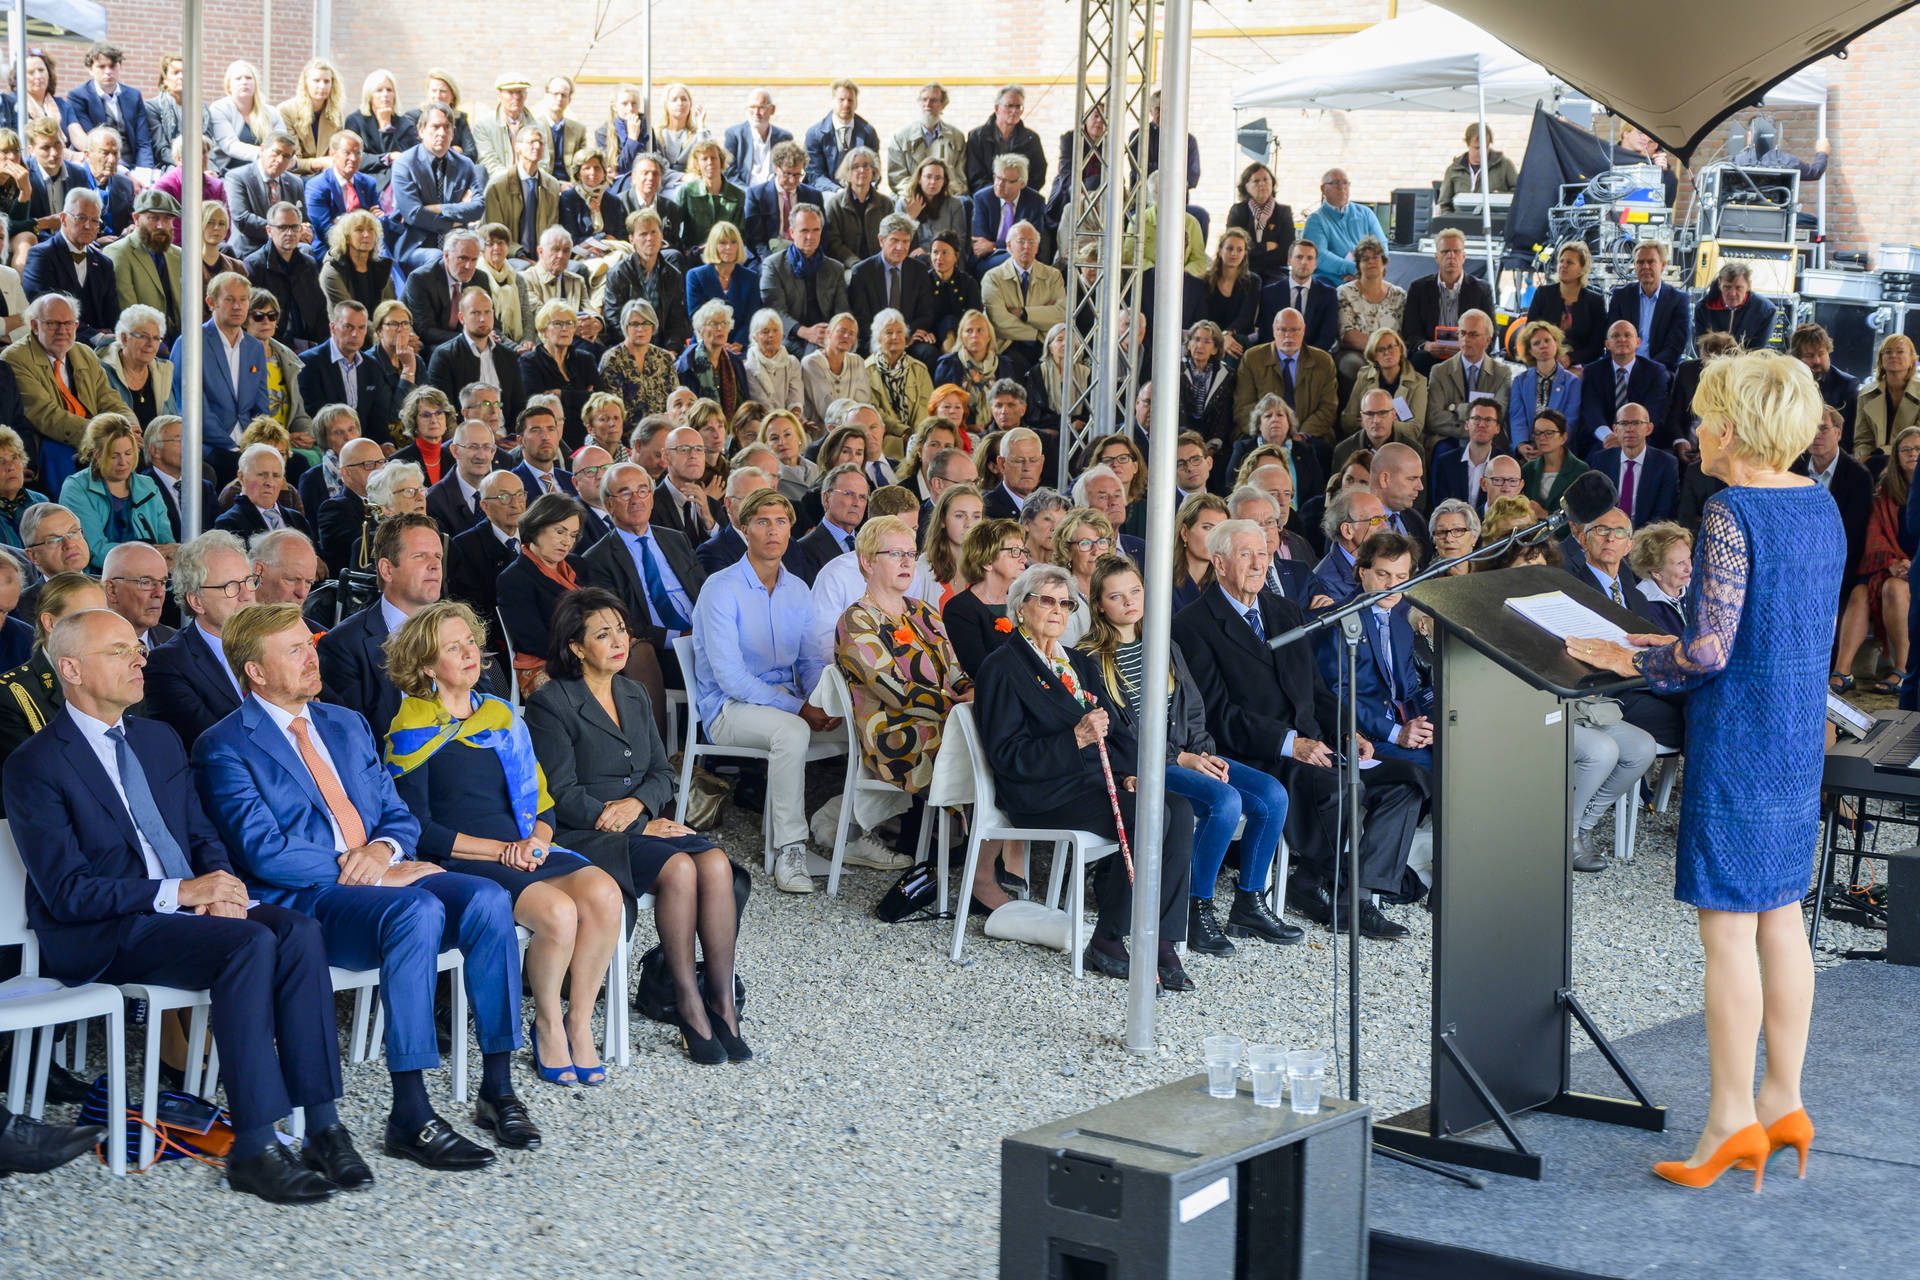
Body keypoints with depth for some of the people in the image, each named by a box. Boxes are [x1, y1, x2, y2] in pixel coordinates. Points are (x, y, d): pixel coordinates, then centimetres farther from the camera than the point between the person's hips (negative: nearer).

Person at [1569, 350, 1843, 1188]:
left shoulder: (1731, 513, -18)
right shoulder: (1820, 506, 8)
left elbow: (1709, 652, -22)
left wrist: (1628, 660, -7)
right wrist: (1679, 646, 18)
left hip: (1736, 740, -8)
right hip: (1800, 739, 8)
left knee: (1727, 926, -1)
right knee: (1780, 916, 15)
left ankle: (1733, 1118, 4)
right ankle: (1783, 1104, 23)